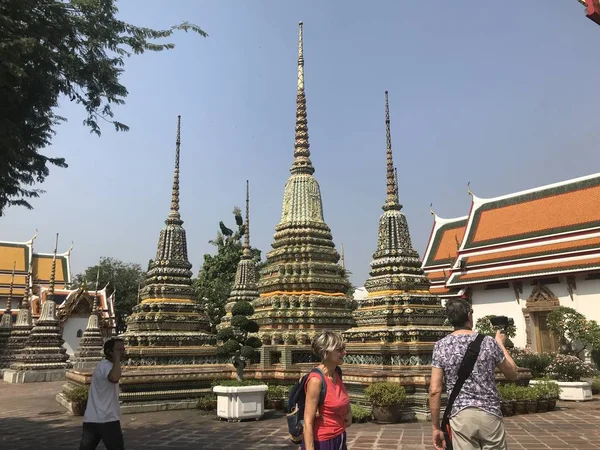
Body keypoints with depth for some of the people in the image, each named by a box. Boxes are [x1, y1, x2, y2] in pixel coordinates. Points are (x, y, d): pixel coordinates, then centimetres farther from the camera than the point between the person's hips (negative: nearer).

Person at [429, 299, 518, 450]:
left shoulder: (441, 346, -3)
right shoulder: (489, 342, -2)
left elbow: (434, 390, -6)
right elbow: (512, 375, 14)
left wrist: (436, 427, 3)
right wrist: (500, 344, 26)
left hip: (460, 415, 0)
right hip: (490, 414, 0)